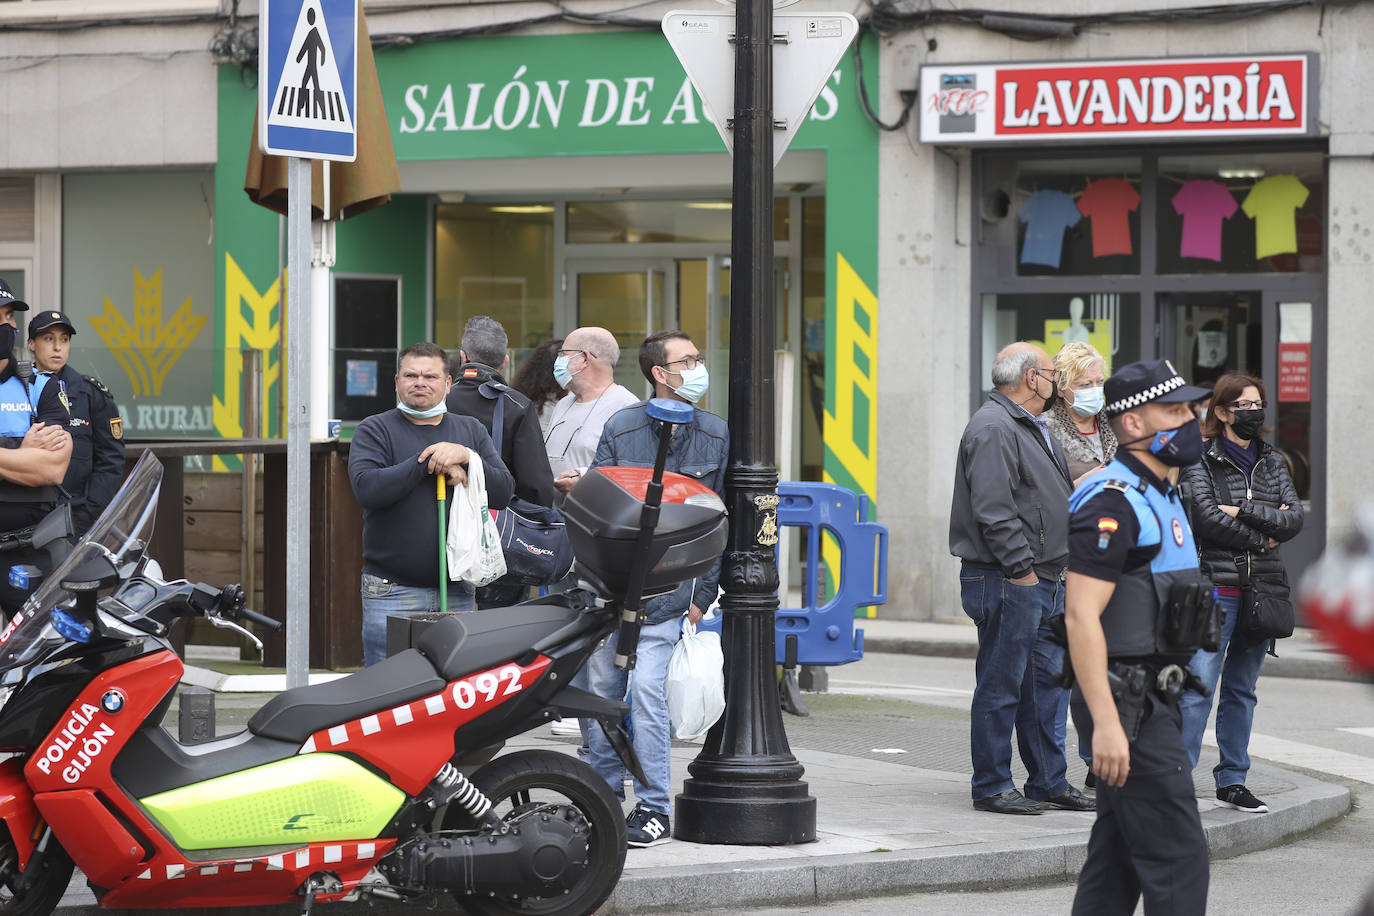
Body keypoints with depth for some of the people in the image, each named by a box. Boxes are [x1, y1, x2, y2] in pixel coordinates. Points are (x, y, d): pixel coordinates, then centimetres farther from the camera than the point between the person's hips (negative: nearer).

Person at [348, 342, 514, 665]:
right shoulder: (375, 430, 5)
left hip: (457, 593, 3)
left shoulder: (470, 430, 15)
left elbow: (504, 490, 5)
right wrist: (428, 463, -14)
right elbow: (367, 488, -13)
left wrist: (465, 457, -11)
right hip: (393, 593, -3)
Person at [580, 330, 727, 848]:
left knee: (646, 688, -14)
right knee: (598, 692, 5)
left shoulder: (716, 436, 5)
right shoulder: (621, 428, 3)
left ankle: (654, 810, -6)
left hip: (668, 592, -2)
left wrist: (702, 596, 2)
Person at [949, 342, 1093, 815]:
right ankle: (992, 788, 2)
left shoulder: (1033, 428, 20)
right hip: (1008, 582, -10)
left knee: (1048, 683, 13)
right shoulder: (993, 429, -14)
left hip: (1045, 581, 10)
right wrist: (1022, 568, -20)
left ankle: (1049, 782, 19)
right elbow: (994, 510, -21)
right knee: (1001, 687, -4)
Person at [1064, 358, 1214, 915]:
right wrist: (1106, 723, -28)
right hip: (1125, 703, -10)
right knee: (1178, 855, -11)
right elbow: (1081, 617, -23)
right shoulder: (1113, 503, -16)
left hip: (1152, 697, 10)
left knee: (1118, 857, 12)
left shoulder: (1161, 497, 17)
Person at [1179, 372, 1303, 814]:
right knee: (1198, 687, -12)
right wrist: (1263, 537, -6)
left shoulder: (1272, 462, 14)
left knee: (1242, 690, 10)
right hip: (1216, 586, -5)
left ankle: (1232, 782, 15)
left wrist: (1244, 510, -11)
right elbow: (1207, 518, -14)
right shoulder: (1201, 460, -2)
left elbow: (1294, 518, 2)